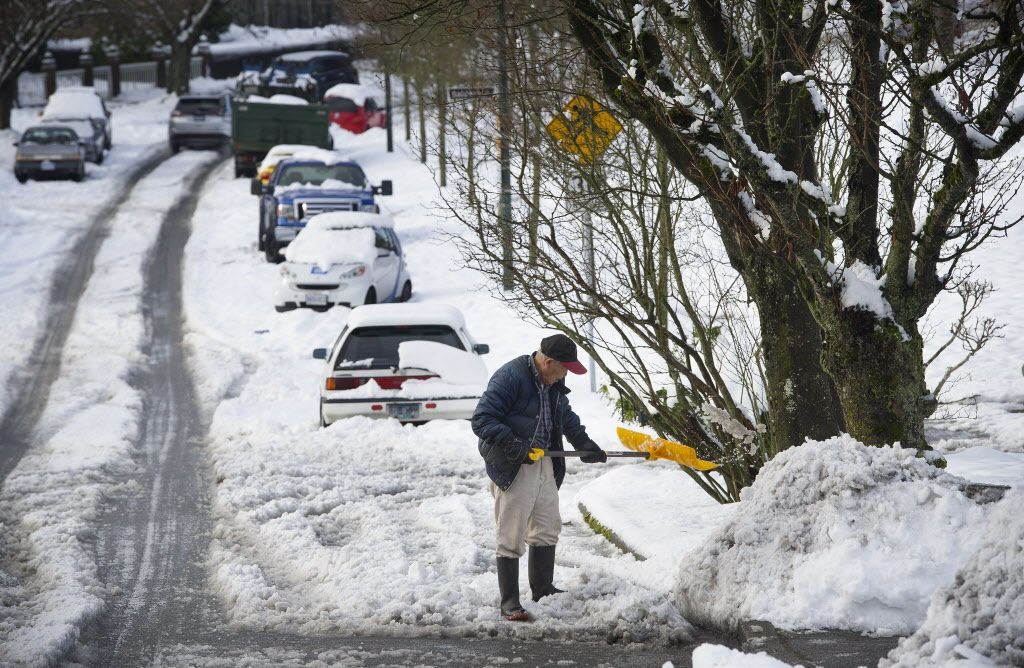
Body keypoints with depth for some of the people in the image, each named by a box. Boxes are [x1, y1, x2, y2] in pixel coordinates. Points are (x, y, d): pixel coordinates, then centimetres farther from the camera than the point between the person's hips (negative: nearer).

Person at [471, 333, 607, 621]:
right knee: (511, 537, -4)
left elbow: (567, 418, 26)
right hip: (513, 468, -9)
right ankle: (509, 603, 0)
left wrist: (586, 445, 13)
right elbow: (482, 420, -21)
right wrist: (512, 445, -30)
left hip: (544, 464, 9)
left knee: (547, 528, 17)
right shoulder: (510, 377, -19)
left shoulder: (553, 384, 9)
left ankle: (542, 590, 32)